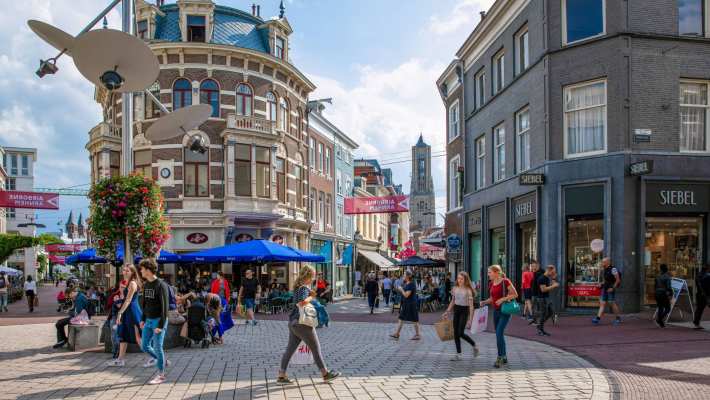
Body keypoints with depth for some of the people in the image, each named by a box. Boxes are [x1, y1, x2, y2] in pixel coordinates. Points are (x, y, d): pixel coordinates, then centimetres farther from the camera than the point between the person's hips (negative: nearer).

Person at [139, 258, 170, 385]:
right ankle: (161, 360, 32)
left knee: (157, 347, -4)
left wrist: (161, 325, -19)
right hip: (148, 321, 8)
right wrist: (143, 319, 13)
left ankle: (161, 375, 9)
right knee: (144, 346, 10)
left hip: (158, 321, -8)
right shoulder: (146, 285, 9)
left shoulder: (161, 285, -16)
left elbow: (165, 306, -17)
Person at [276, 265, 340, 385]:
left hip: (293, 322, 9)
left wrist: (311, 293, 6)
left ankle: (281, 376, 9)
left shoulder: (297, 286, 13)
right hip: (303, 323, -9)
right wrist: (311, 297, -16)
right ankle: (325, 374, 13)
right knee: (316, 349, 3)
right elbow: (302, 302, -33)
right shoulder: (304, 288, -16)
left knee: (290, 349, 9)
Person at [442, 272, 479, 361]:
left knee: (461, 333, -11)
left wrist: (470, 318, -17)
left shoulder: (468, 290, -11)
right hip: (456, 310, 6)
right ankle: (458, 354, 10)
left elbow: (471, 305, -12)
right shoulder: (455, 288, 5)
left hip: (464, 311, -6)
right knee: (455, 333, 3)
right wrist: (447, 311, 11)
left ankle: (474, 345, 14)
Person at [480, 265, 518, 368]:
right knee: (499, 334, 12)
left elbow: (515, 294, -10)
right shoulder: (491, 283, 9)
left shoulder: (505, 281, -11)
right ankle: (504, 357, 23)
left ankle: (500, 358, -10)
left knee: (499, 333, -16)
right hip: (496, 311, 7)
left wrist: (503, 299, -20)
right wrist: (484, 302, 0)